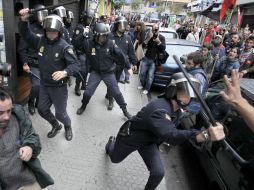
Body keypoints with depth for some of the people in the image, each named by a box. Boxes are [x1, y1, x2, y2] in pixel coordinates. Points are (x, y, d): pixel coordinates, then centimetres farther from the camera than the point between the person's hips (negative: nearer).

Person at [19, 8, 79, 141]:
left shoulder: (64, 46, -19)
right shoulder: (40, 41, -4)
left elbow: (75, 64, -24)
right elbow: (25, 34, 4)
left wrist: (65, 72, -44)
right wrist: (23, 20, -15)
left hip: (59, 86, -5)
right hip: (44, 85, 6)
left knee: (60, 113, 7)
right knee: (42, 110, 18)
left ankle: (67, 126, 41)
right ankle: (56, 126, 45)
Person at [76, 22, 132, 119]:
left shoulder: (110, 43, -16)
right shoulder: (88, 43, -15)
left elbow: (120, 55, -7)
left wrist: (128, 67, 1)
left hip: (108, 72, 0)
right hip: (95, 72, 0)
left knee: (116, 93, 5)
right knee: (88, 92, 4)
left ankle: (125, 110, 24)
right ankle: (83, 106, 35)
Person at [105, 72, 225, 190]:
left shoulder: (178, 111, -11)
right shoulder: (159, 109, -42)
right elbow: (170, 135, -57)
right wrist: (206, 135, -68)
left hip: (148, 142, 6)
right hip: (130, 137, -5)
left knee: (158, 173, -6)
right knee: (115, 159, 22)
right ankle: (111, 143, 57)